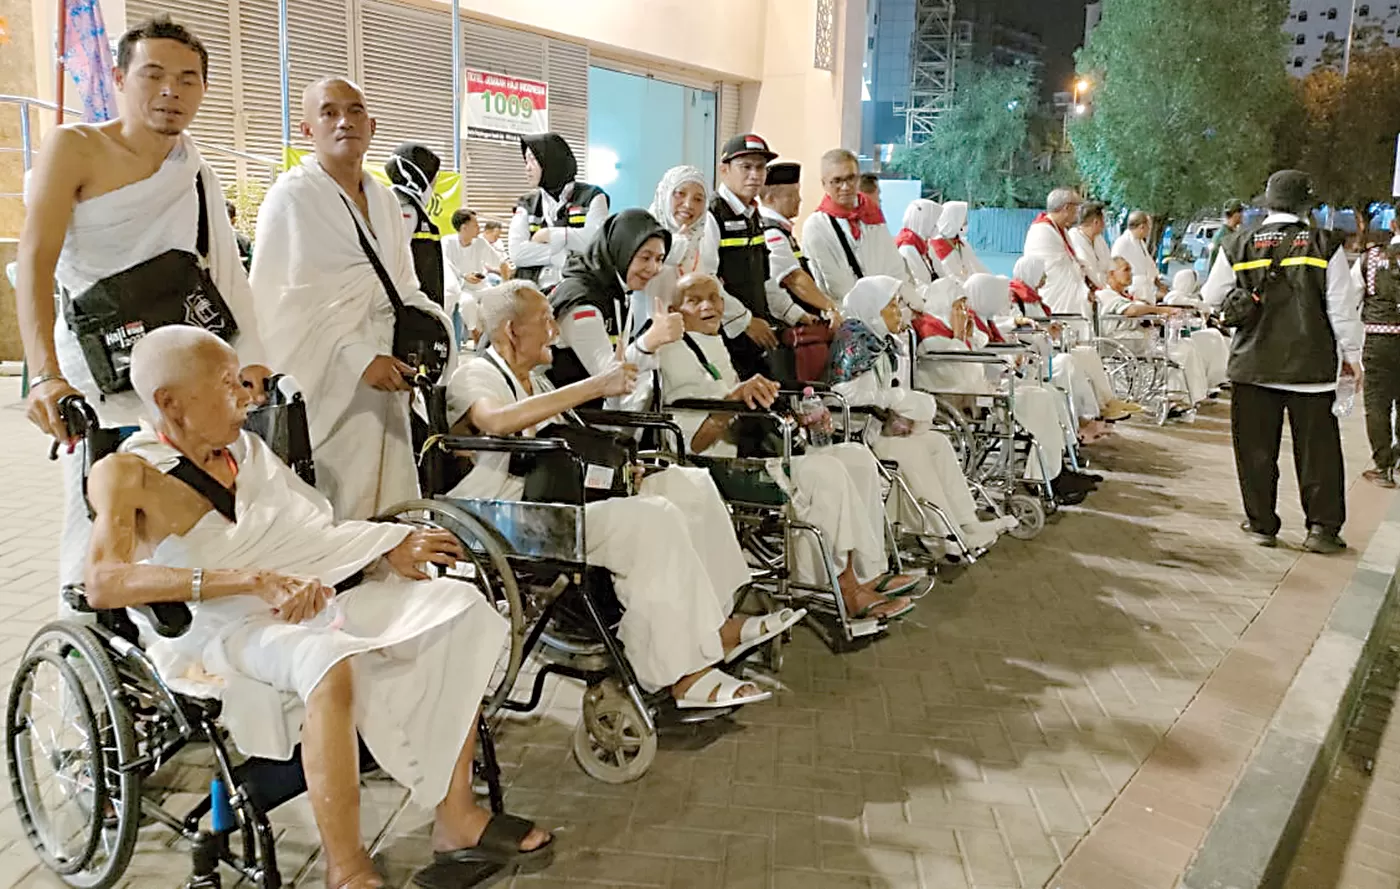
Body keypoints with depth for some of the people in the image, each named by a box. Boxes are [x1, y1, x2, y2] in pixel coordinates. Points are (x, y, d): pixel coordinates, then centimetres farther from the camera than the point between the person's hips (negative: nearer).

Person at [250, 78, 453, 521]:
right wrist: (358, 358, -18)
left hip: (383, 384, 7)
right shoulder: (291, 196, -6)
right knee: (335, 520, -5)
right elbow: (279, 302, -13)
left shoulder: (384, 201, 15)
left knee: (391, 515, 7)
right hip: (328, 391, -7)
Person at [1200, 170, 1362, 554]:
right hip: (1312, 364, -1)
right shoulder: (1324, 245, -4)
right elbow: (1342, 306, -2)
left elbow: (1211, 298, 8)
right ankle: (1322, 527, 8)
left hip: (1254, 363, 1)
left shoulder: (1238, 246, -1)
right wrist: (1351, 355, 7)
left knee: (1257, 448, 8)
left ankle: (1261, 524, 14)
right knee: (1318, 447, 7)